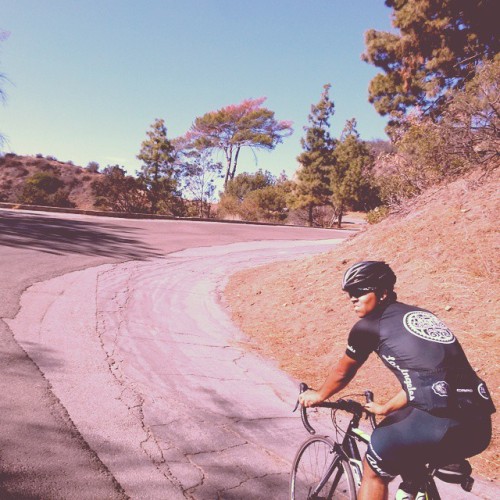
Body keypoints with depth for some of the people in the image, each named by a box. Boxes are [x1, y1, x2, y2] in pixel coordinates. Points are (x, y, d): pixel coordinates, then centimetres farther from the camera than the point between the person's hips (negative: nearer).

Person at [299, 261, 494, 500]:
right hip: (479, 426, 8)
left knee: (374, 469, 13)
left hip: (442, 423, -8)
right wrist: (385, 408, 42)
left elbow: (342, 373, 16)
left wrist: (318, 396, 35)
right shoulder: (422, 316, 23)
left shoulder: (370, 326, 2)